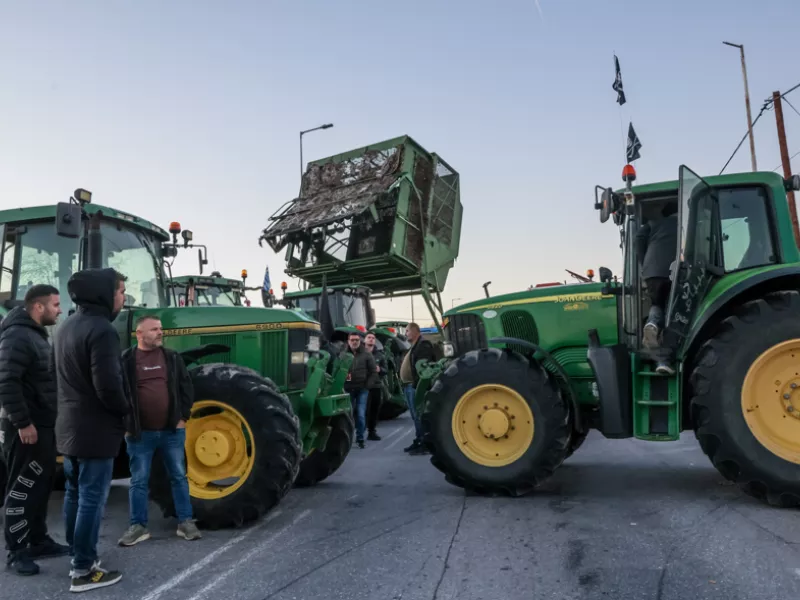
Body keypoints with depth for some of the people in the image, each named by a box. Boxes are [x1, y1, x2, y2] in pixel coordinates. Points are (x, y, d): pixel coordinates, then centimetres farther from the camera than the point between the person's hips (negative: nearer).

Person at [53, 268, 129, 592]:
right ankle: (83, 571, 7)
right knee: (91, 498, -1)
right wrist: (126, 411, -8)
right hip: (95, 430, -10)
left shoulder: (66, 326, 10)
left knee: (75, 493, 18)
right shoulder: (101, 330, -21)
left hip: (69, 426, 10)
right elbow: (108, 385, -26)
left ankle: (78, 556, 31)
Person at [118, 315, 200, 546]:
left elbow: (186, 388, 6)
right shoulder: (126, 360, -2)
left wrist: (183, 417, -1)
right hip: (139, 433, -2)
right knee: (139, 481, 7)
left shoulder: (172, 357, 5)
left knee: (179, 476, 9)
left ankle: (185, 521, 18)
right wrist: (126, 424, -6)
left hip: (172, 430, 2)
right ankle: (138, 526, 18)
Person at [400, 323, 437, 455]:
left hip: (416, 386, -11)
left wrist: (417, 384, -26)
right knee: (416, 417, 15)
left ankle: (425, 445, -6)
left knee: (420, 416, -9)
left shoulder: (423, 345, -12)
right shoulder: (414, 347, 21)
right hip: (410, 386, 11)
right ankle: (419, 442, 23)